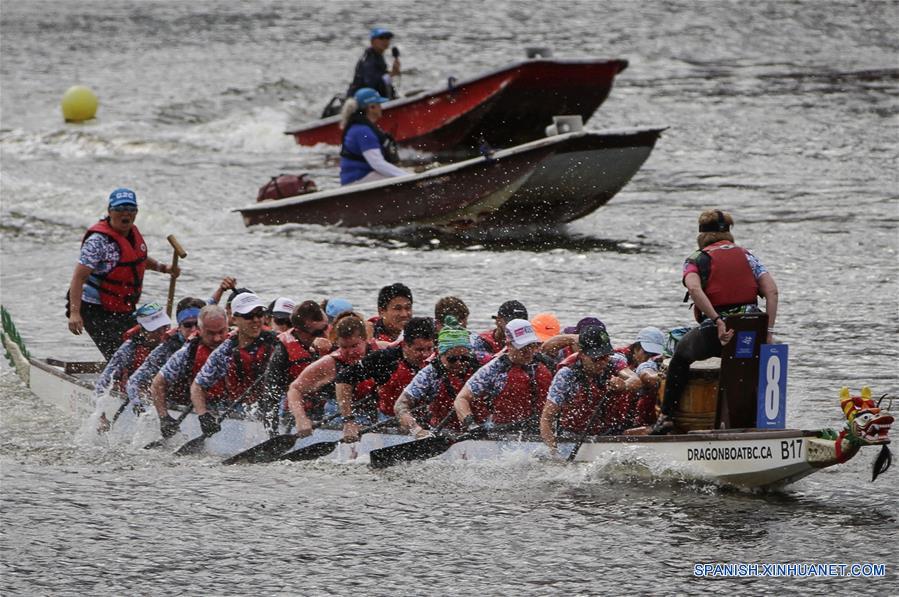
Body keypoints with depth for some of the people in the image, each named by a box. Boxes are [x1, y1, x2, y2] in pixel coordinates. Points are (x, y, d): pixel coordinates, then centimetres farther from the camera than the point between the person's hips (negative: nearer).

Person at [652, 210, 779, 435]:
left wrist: (718, 322, -19)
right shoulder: (747, 256, 14)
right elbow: (771, 291, 1)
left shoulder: (695, 261, 8)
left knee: (681, 355, 29)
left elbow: (695, 289, -15)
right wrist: (768, 331, -1)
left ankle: (667, 416, 24)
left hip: (714, 332, -2)